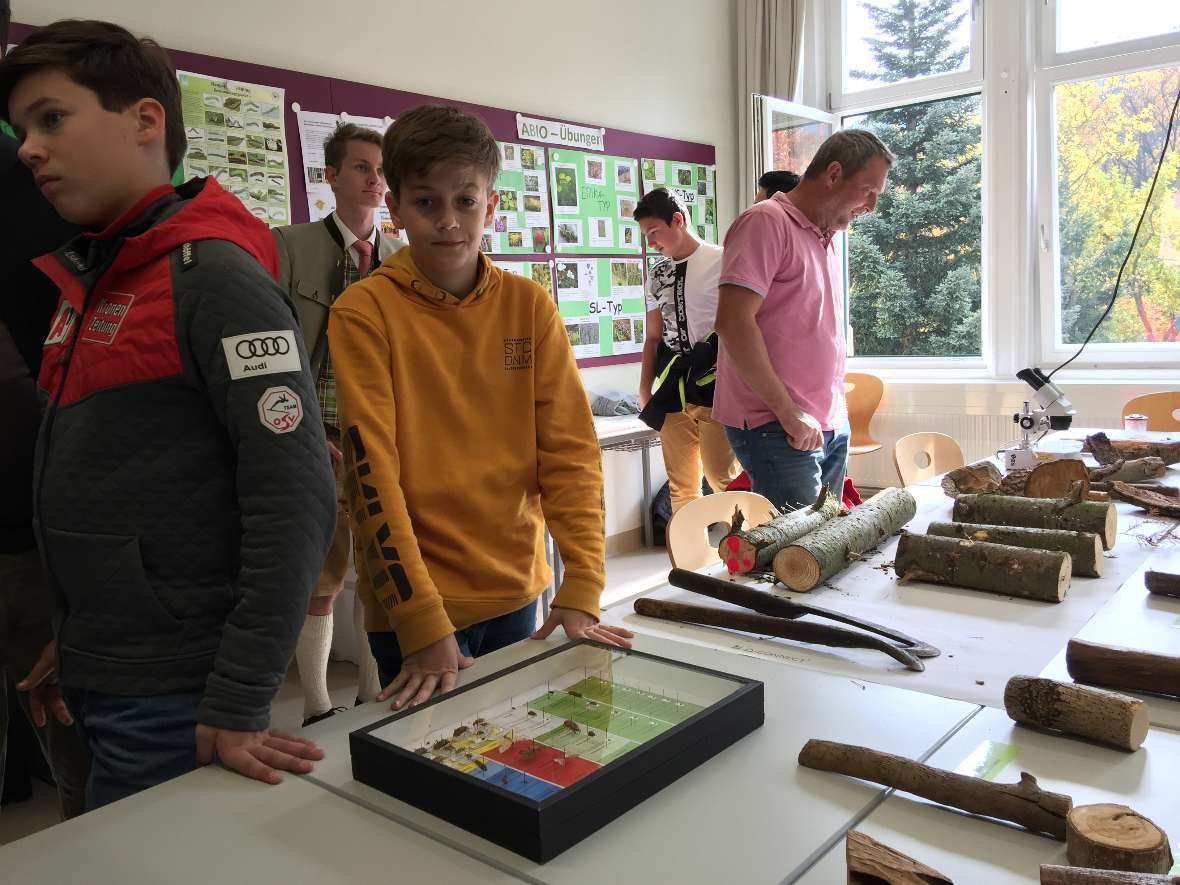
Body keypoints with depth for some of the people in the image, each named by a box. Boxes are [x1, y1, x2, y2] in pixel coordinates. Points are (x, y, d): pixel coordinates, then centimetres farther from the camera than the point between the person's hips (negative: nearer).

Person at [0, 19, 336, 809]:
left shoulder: (215, 276, -16)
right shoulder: (85, 283, 10)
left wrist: (238, 706, -21)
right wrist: (75, 640, 16)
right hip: (97, 684, 8)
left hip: (172, 699, -8)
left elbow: (296, 500, -22)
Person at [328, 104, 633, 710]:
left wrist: (580, 591, -11)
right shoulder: (364, 312, -10)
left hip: (518, 591, 4)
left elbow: (569, 448, -3)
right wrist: (425, 626, -22)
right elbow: (372, 474, -16)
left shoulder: (529, 306, 0)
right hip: (412, 603, -3)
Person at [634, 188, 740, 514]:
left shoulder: (721, 262, -2)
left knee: (723, 478, -8)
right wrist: (644, 390, 12)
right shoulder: (656, 276, 15)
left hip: (714, 386, -5)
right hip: (672, 389, 5)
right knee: (680, 486, 7)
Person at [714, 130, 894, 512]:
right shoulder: (766, 223, -9)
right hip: (777, 430, -9)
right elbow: (733, 322, -21)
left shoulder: (823, 237, 20)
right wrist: (789, 412, -18)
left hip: (831, 425, 9)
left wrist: (835, 413, 13)